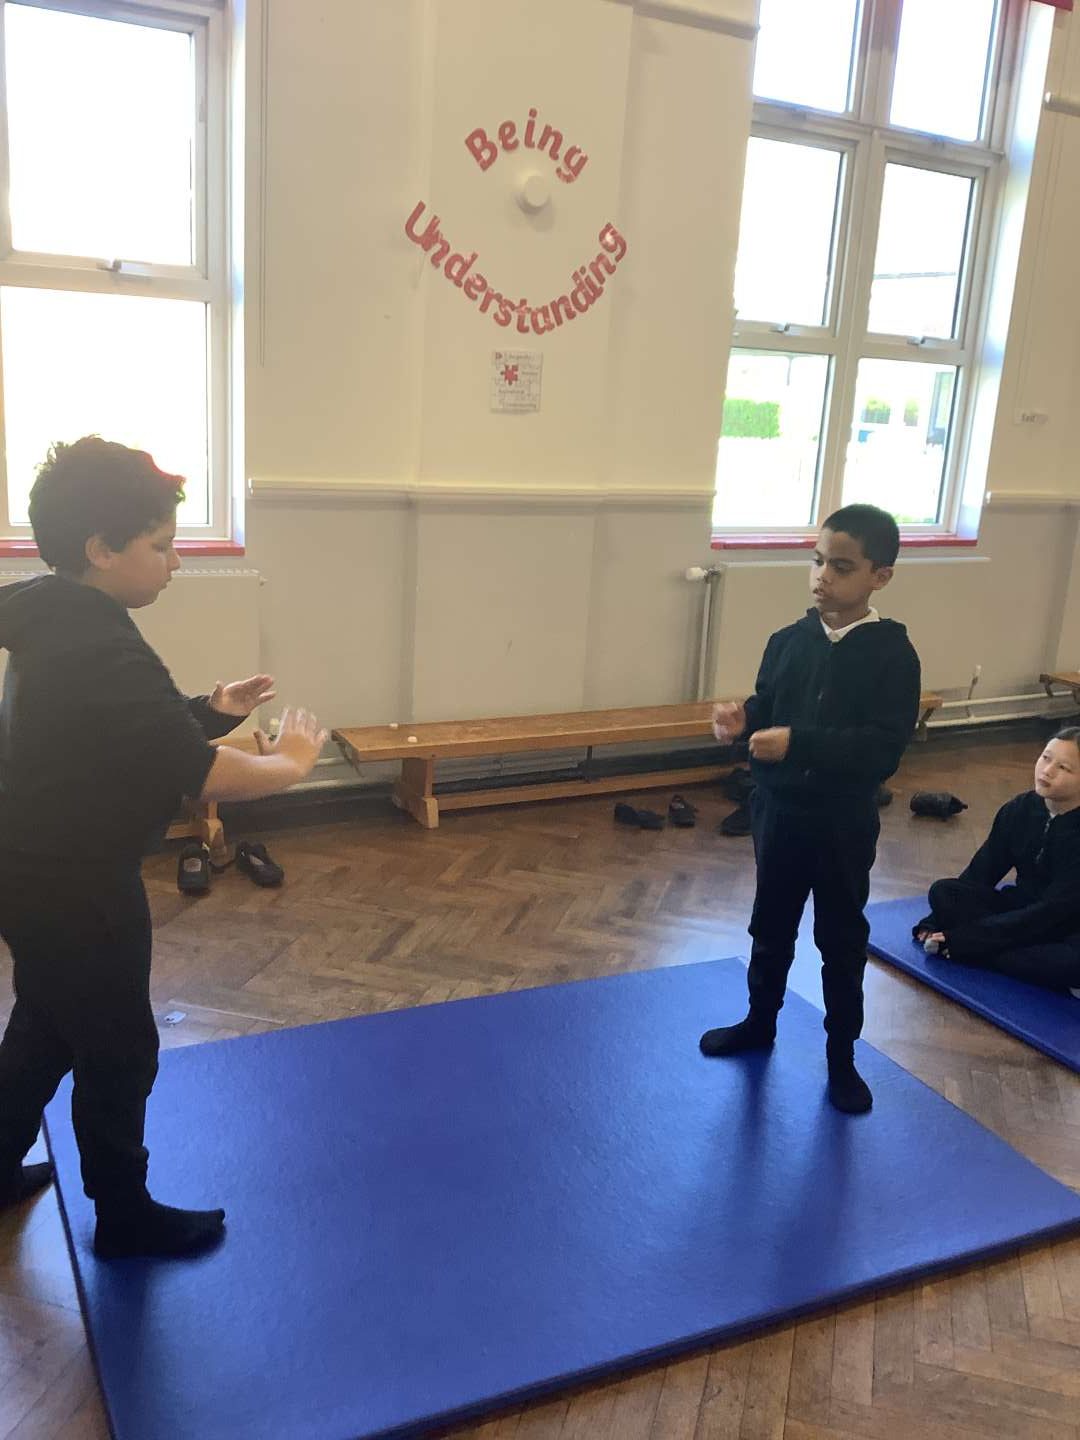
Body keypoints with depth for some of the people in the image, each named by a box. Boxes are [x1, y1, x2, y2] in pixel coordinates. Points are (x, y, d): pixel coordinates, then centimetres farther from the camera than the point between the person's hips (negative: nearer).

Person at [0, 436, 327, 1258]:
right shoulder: (102, 652, -29)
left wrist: (213, 713, -2)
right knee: (119, 1052, 10)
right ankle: (125, 1217, 30)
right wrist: (292, 762, -12)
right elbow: (205, 778, -28)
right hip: (74, 891, -9)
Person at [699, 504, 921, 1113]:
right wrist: (742, 720, -17)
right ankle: (760, 1023, 42)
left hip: (845, 824, -4)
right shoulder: (789, 641, -3)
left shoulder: (893, 655, -16)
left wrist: (797, 742, -32)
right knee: (771, 926, 20)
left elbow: (884, 748, -23)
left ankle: (842, 1056, 30)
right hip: (779, 811, 4)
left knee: (842, 939, 12)